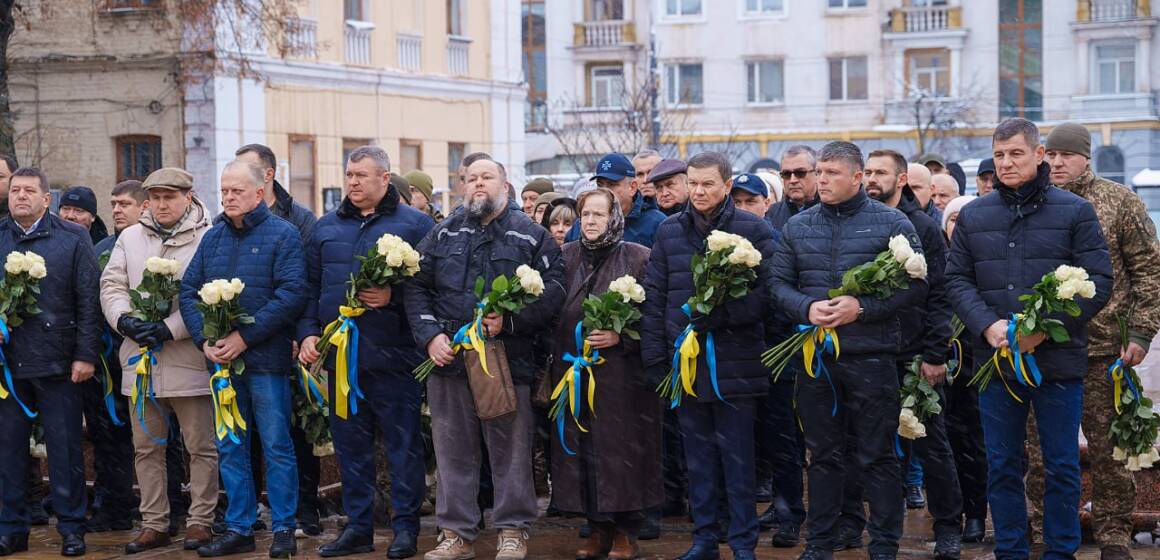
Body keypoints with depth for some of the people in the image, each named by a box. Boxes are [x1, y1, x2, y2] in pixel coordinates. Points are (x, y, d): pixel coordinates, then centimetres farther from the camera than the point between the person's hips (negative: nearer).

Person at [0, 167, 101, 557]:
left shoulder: (73, 238, 4)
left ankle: (71, 528, 10)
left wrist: (85, 355, -6)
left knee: (65, 447, 2)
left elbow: (88, 301, 0)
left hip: (57, 363, -2)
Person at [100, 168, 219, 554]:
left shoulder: (207, 239, -5)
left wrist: (169, 329, -18)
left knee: (201, 446, 3)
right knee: (147, 447, 11)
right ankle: (154, 525, 20)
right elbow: (112, 286, 9)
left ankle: (200, 522, 13)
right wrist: (126, 321, -10)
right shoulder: (130, 237, 12)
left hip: (188, 359, -5)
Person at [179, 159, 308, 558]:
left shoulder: (282, 234, -4)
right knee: (230, 447, 9)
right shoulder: (213, 238, 12)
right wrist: (204, 340, -6)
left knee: (276, 445, -1)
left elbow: (291, 294, -14)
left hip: (265, 358, -5)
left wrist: (244, 337, -16)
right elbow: (189, 290, 10)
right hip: (221, 358, 6)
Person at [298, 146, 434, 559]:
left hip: (393, 353, -5)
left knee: (403, 443, 1)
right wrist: (308, 332, 5)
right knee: (350, 444, 10)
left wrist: (393, 296, -18)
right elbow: (310, 287, 16)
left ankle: (406, 526, 10)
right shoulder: (326, 227, 15)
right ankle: (358, 527, 19)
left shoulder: (415, 224, 1)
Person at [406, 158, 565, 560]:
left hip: (508, 358, -3)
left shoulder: (531, 236, 4)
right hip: (448, 358, 3)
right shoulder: (443, 234, 13)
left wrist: (509, 321, -15)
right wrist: (430, 335, -2)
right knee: (453, 451, 7)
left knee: (510, 450, 2)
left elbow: (553, 292, -5)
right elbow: (416, 288, 11)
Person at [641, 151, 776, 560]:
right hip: (685, 360, 4)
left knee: (737, 456, 2)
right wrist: (654, 358, 3)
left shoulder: (754, 230, -2)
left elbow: (768, 293, -9)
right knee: (698, 456, 11)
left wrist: (720, 315, -19)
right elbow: (654, 297, 9)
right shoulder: (670, 231, 9)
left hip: (735, 362, -3)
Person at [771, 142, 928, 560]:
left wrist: (863, 307, -15)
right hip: (814, 356, 4)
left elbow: (915, 285, -5)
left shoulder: (891, 223, -2)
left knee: (877, 457, 2)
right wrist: (807, 308, -10)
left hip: (871, 356, -3)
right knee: (823, 454, 12)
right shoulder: (797, 226, 9)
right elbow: (779, 283, 10)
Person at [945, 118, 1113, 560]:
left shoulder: (1075, 212, 0)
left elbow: (1098, 281, -5)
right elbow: (957, 280, 7)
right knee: (1002, 466, 9)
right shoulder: (973, 216, 9)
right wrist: (989, 326, -11)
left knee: (1062, 465, 5)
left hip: (1059, 360, -2)